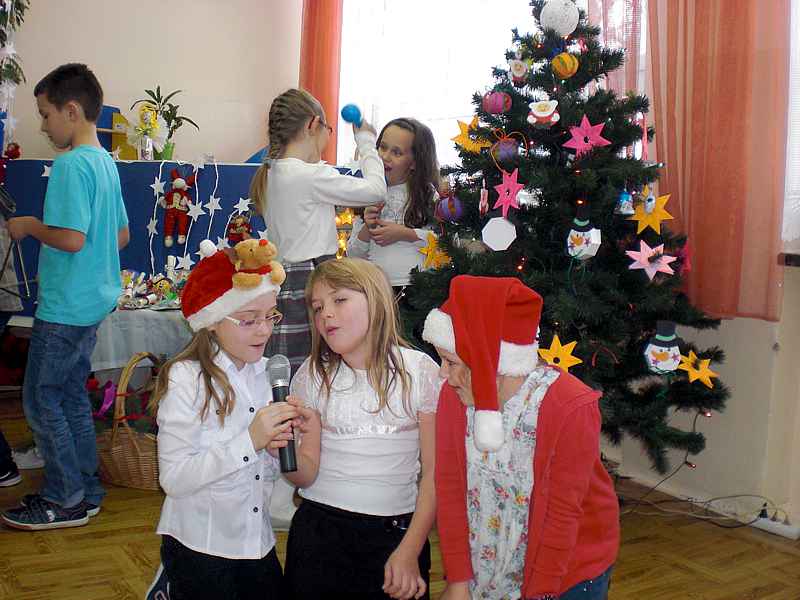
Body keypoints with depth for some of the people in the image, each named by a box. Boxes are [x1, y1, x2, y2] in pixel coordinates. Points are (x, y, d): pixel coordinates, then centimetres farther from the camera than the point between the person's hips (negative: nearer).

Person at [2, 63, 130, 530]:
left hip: (65, 306, -9)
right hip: (96, 299, 9)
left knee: (41, 399, 3)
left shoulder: (71, 164, -18)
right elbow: (122, 236, 17)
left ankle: (67, 501, 12)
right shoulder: (106, 162, 11)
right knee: (72, 394, 17)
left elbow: (72, 238, -26)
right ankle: (86, 490, 26)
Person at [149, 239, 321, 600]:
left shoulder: (262, 374, 3)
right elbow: (173, 479, -21)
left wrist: (275, 446, -9)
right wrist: (250, 440, -26)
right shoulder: (185, 378, -15)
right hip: (200, 551, -6)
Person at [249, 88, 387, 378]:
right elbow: (376, 189, -5)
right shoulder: (310, 175, -12)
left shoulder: (271, 174, 14)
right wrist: (366, 140, 8)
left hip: (287, 279, 9)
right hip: (309, 286, -9)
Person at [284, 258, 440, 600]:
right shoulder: (313, 374, 0)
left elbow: (434, 470, -4)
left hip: (396, 532, -1)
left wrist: (410, 550, -7)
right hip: (319, 532, 2)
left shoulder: (419, 370, -6)